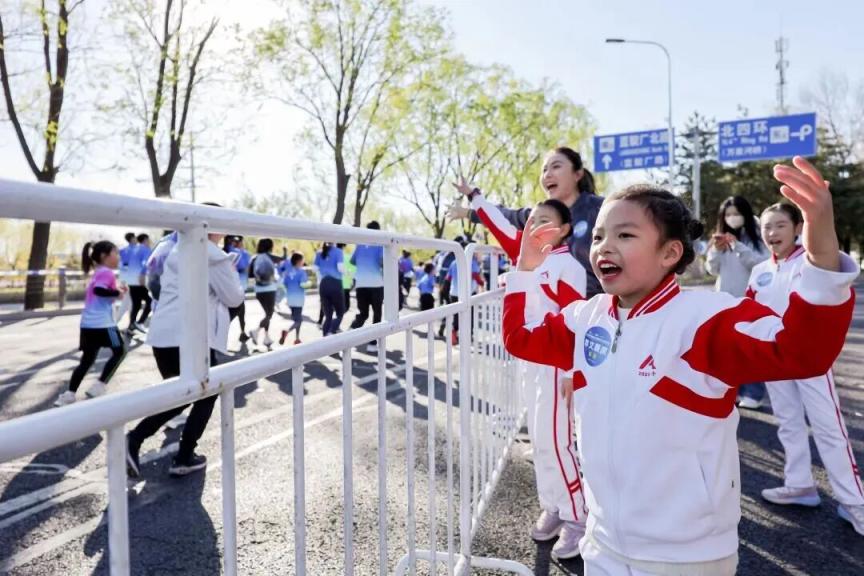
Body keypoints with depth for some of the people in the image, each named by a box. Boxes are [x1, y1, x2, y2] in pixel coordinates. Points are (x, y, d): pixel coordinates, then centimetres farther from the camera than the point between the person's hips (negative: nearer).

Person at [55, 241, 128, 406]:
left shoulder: (98, 273, 20)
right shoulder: (106, 272, -10)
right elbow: (98, 290, -26)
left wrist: (117, 290, 15)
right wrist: (117, 293, -16)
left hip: (88, 324, 9)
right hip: (102, 323, -9)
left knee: (87, 360, 13)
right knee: (119, 351, 8)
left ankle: (70, 394, 8)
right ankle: (98, 386, 6)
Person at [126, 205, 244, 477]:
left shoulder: (178, 252, 19)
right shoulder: (215, 256, -7)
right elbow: (233, 298, -3)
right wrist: (232, 272, 14)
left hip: (163, 334, 8)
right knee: (206, 396, 12)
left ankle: (133, 439, 3)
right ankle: (184, 459, 14)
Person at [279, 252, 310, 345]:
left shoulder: (287, 272, 6)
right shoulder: (301, 272, -11)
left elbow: (284, 283, 9)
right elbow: (303, 284, -21)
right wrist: (308, 284, -2)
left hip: (290, 298, 6)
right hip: (298, 298, -6)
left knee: (297, 319, 20)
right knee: (298, 320, -2)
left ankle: (297, 338, 20)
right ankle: (287, 331, -26)